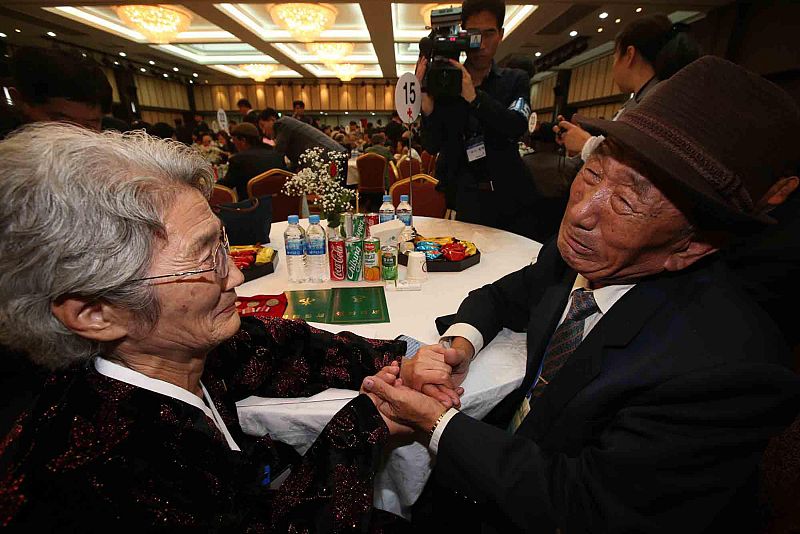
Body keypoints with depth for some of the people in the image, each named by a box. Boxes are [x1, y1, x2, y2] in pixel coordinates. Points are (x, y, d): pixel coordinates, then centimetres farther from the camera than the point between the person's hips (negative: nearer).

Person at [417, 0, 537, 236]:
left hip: (510, 199, 1)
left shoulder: (515, 80, 6)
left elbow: (518, 126, -13)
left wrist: (473, 96, -25)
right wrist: (427, 103, -20)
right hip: (466, 201, -1)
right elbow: (432, 147, -3)